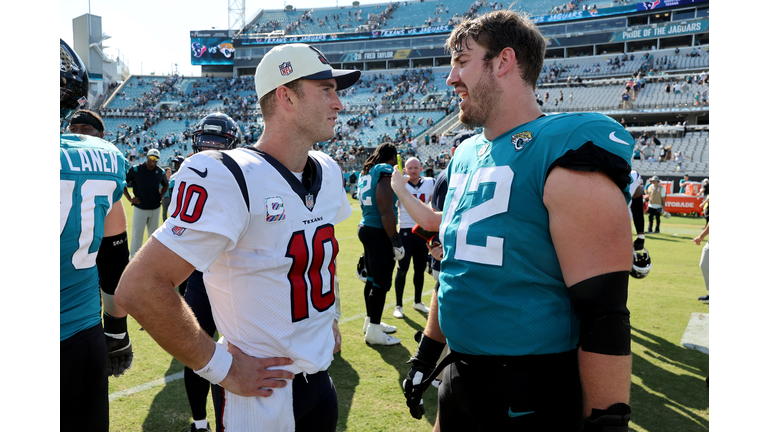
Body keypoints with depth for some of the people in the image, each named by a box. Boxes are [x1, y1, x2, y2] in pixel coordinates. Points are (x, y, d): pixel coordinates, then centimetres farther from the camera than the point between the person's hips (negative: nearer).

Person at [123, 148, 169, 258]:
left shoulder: (161, 172, 2)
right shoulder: (136, 170, -8)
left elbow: (165, 185, 22)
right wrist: (130, 198, -6)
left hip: (155, 208, 4)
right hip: (140, 208, -3)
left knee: (153, 234, 13)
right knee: (137, 234, 0)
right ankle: (133, 258, 9)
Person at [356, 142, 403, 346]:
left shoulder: (366, 172, 13)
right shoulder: (385, 171, -15)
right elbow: (386, 212, -20)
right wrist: (396, 243, -17)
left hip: (366, 228, 10)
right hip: (378, 232, -9)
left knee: (372, 279, 19)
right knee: (381, 282, -1)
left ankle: (371, 321, 31)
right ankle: (374, 331, 6)